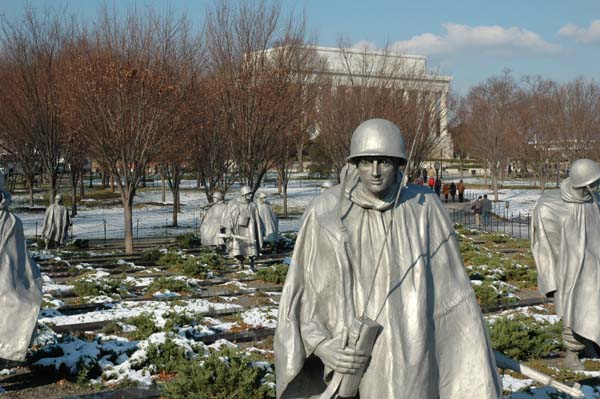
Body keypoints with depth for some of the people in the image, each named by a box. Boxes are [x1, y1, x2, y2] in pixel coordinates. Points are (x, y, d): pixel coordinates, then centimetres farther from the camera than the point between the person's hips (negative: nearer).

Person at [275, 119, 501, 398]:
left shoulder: (424, 209, -3)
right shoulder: (325, 213, -5)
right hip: (345, 362, 1)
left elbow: (452, 291, 2)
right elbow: (298, 292, 0)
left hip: (407, 366, 0)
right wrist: (321, 347, -15)